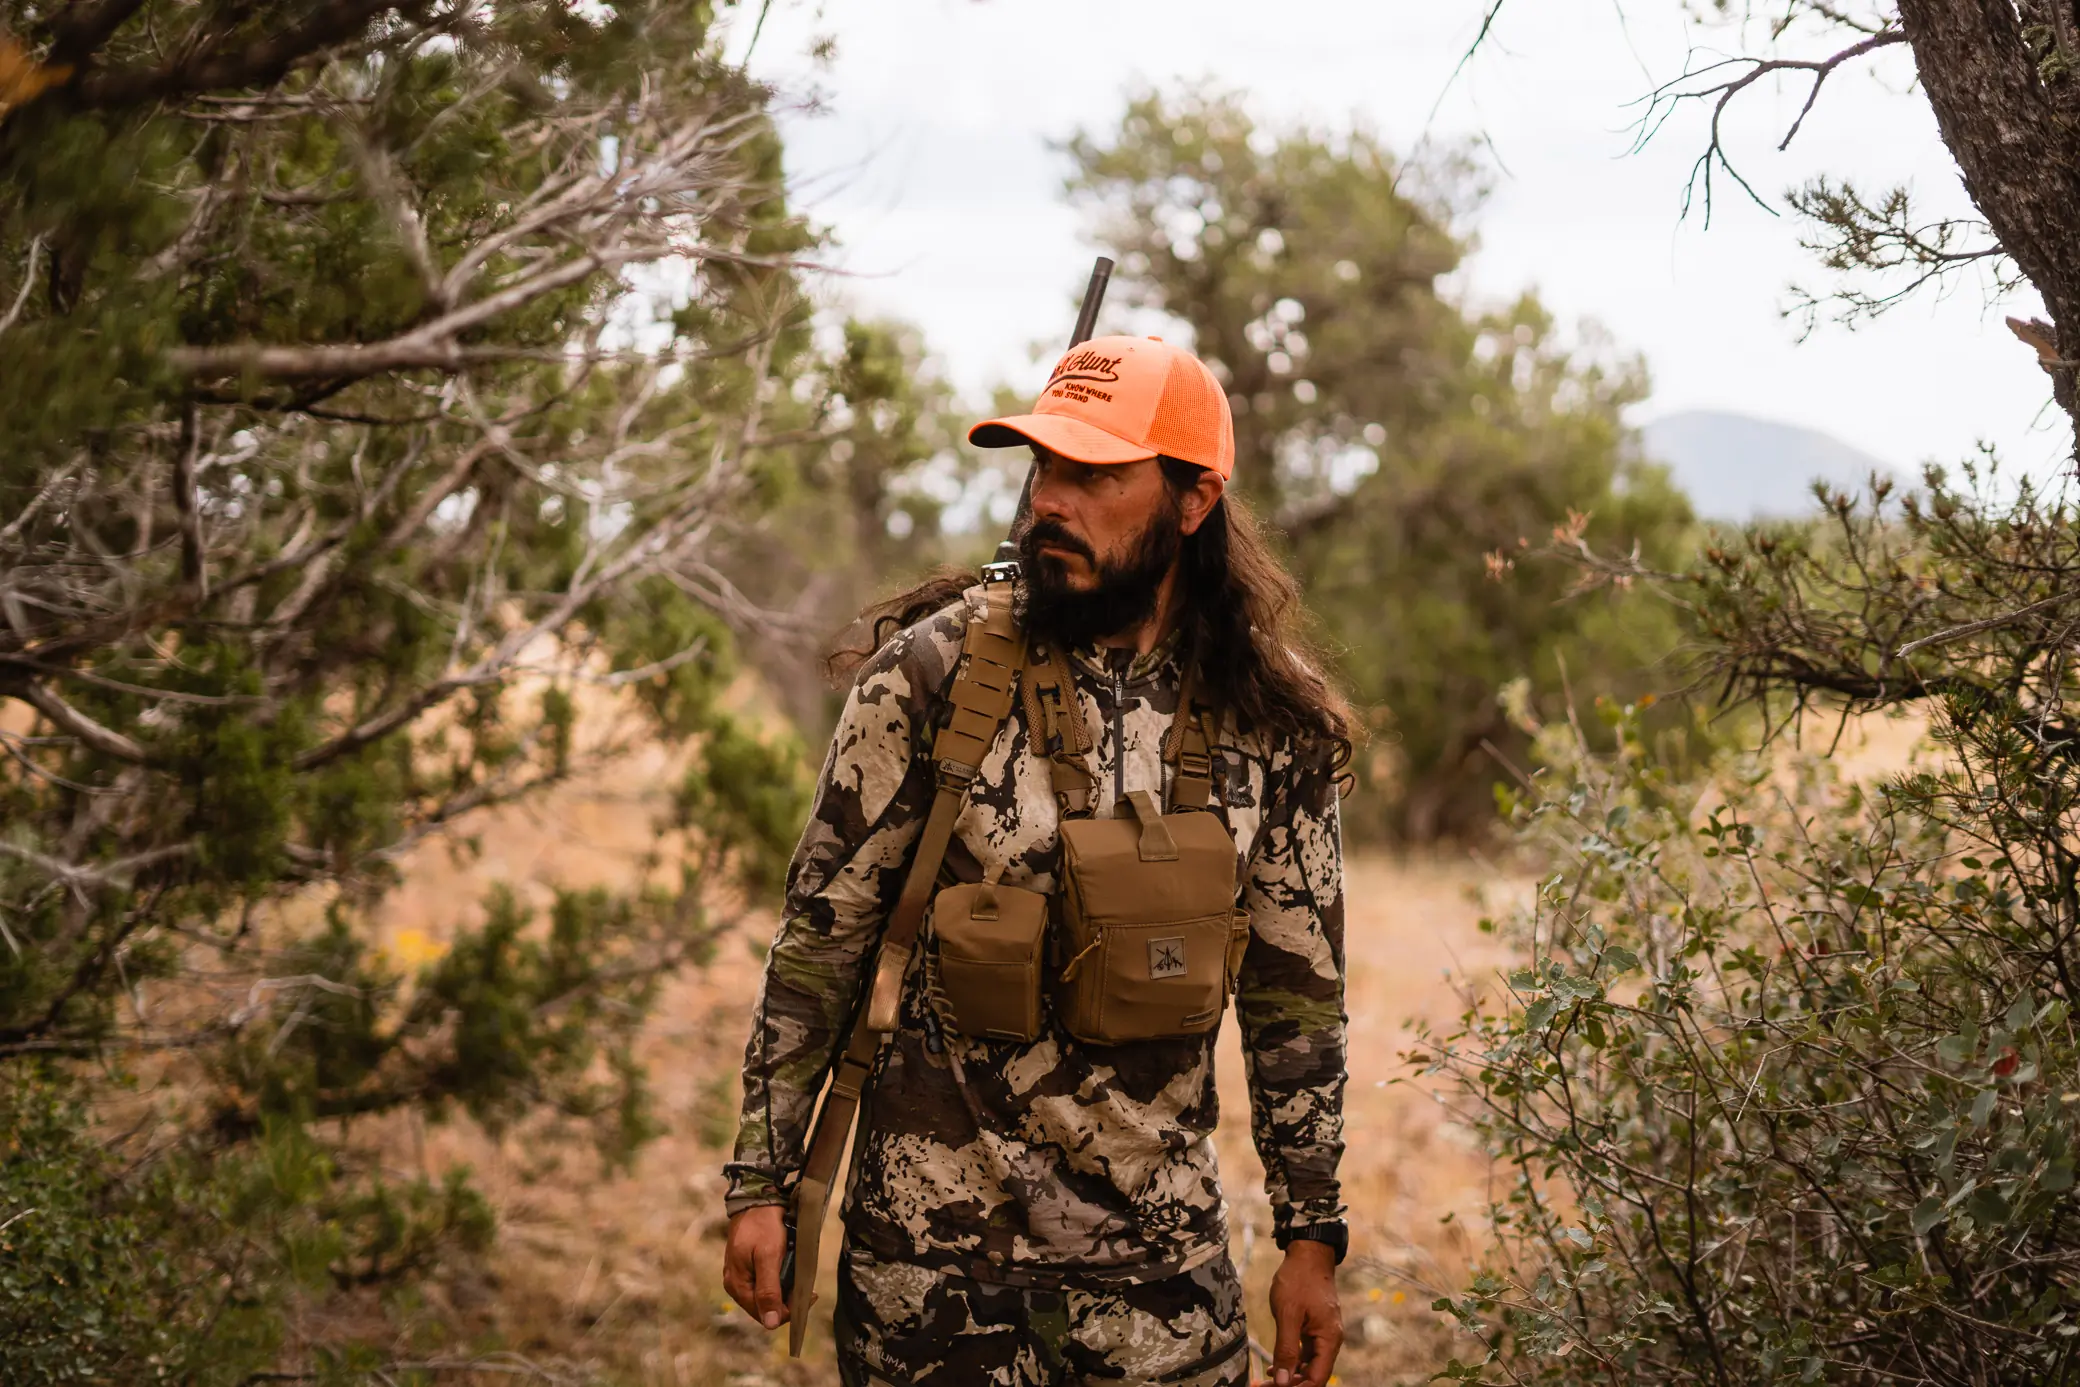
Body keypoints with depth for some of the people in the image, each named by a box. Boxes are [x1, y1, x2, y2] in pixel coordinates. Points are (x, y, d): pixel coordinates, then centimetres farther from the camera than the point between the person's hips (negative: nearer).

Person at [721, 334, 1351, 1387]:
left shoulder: (1269, 724, 0)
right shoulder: (933, 673, -7)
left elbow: (1296, 995, 8)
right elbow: (820, 938, -2)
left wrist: (1311, 1235, 7)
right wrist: (762, 1183, -3)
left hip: (1162, 1247, 2)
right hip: (934, 1237, -2)